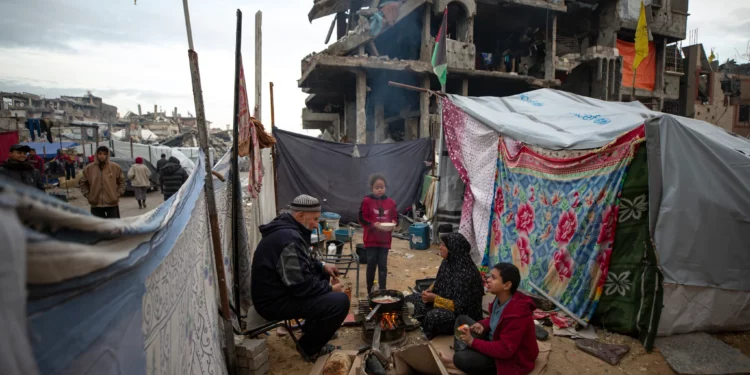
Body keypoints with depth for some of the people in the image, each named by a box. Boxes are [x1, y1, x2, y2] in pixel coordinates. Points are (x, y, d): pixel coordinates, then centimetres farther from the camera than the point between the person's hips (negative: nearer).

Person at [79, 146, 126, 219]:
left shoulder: (115, 167, -2)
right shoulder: (88, 168, 0)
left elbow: (121, 181, 6)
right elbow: (83, 183, 11)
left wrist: (118, 194, -2)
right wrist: (88, 195, 3)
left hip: (112, 203, -1)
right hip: (96, 204, 1)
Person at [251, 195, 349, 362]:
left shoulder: (287, 229, 7)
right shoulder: (289, 239, -27)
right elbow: (302, 286, -27)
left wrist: (322, 266, 8)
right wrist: (330, 288, -12)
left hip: (281, 289, 11)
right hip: (275, 301, -11)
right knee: (340, 301, -20)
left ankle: (314, 327, 28)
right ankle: (309, 347, 1)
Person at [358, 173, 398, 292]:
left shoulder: (390, 202, 3)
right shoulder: (366, 201, -6)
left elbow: (395, 217, 10)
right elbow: (362, 219, -9)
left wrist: (393, 223, -12)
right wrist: (374, 224, -22)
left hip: (385, 239, 2)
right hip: (371, 239, -2)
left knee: (383, 265, 6)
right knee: (371, 264, 6)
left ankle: (382, 290, 16)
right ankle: (370, 290, 20)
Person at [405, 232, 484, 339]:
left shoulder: (466, 274, -28)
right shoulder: (447, 262, -3)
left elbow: (460, 307, -26)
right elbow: (439, 283, 15)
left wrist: (435, 299, -24)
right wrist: (430, 291, -6)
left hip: (462, 315, -9)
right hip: (442, 301, 9)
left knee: (433, 316, -36)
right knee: (410, 299, 3)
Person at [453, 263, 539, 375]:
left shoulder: (517, 315, -32)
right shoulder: (500, 299, -7)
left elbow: (505, 350, -31)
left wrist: (473, 342, -26)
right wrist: (483, 325, -8)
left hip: (511, 357, -9)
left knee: (460, 358, -27)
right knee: (462, 319, 9)